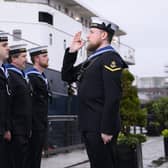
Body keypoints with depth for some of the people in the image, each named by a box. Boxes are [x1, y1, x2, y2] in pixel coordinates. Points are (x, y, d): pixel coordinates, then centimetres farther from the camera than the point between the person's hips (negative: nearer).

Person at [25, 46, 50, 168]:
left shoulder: (43, 77, 15)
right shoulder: (30, 77, -15)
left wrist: (45, 123, 18)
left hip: (42, 125, 9)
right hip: (35, 125, -9)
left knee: (37, 155, 13)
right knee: (32, 156, -3)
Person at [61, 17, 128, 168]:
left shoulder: (110, 58, -10)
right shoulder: (92, 60, 17)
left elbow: (113, 96, -19)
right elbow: (67, 76, 24)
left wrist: (107, 129, -23)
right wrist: (71, 52, 12)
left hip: (101, 127, -9)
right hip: (90, 126, 9)